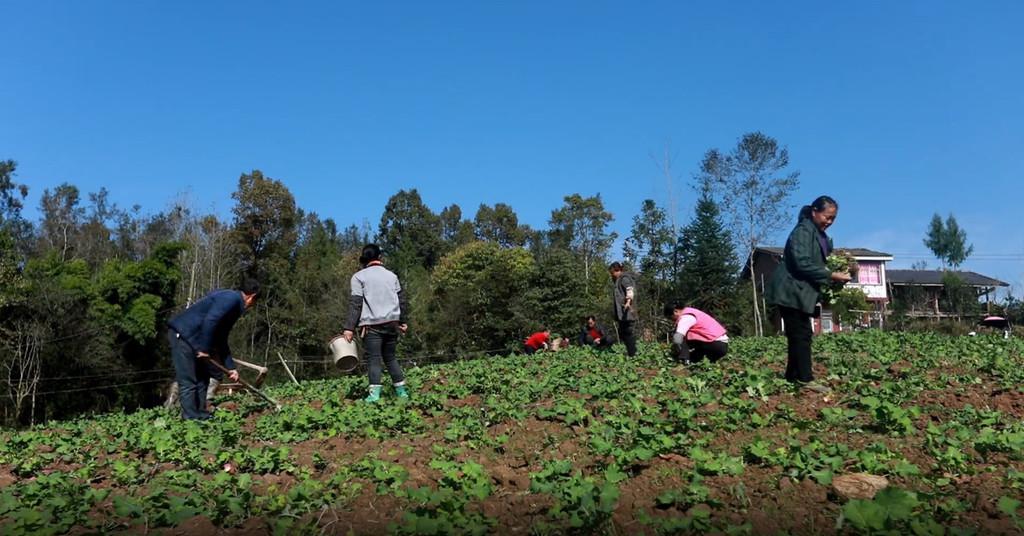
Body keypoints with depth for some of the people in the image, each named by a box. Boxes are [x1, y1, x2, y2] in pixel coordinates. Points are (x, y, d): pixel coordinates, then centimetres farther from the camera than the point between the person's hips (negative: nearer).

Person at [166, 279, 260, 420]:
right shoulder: (232, 298, -13)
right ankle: (191, 419, -3)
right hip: (182, 334, -10)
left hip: (192, 338, 10)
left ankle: (201, 416, 19)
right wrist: (205, 349, -17)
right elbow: (209, 321, -26)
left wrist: (230, 367, 21)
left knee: (202, 378, 13)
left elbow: (221, 339, 22)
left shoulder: (233, 302, 18)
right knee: (188, 382, -7)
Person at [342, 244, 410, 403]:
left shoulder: (359, 276, 1)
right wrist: (404, 321, 22)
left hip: (372, 325, -4)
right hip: (392, 323, 4)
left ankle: (374, 394, -14)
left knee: (374, 359, -4)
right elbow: (402, 300, 14)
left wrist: (349, 328, -8)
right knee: (390, 357, 14)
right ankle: (401, 391, 13)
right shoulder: (391, 275, 14)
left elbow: (355, 304, -7)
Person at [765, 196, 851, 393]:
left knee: (799, 336, 11)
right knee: (802, 334, -9)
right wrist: (832, 276, -22)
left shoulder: (821, 235, 17)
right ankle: (805, 379, -5)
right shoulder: (803, 231, -14)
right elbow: (803, 264, -23)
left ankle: (793, 377, 16)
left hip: (800, 293, 10)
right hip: (791, 292, -10)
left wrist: (837, 271, 4)